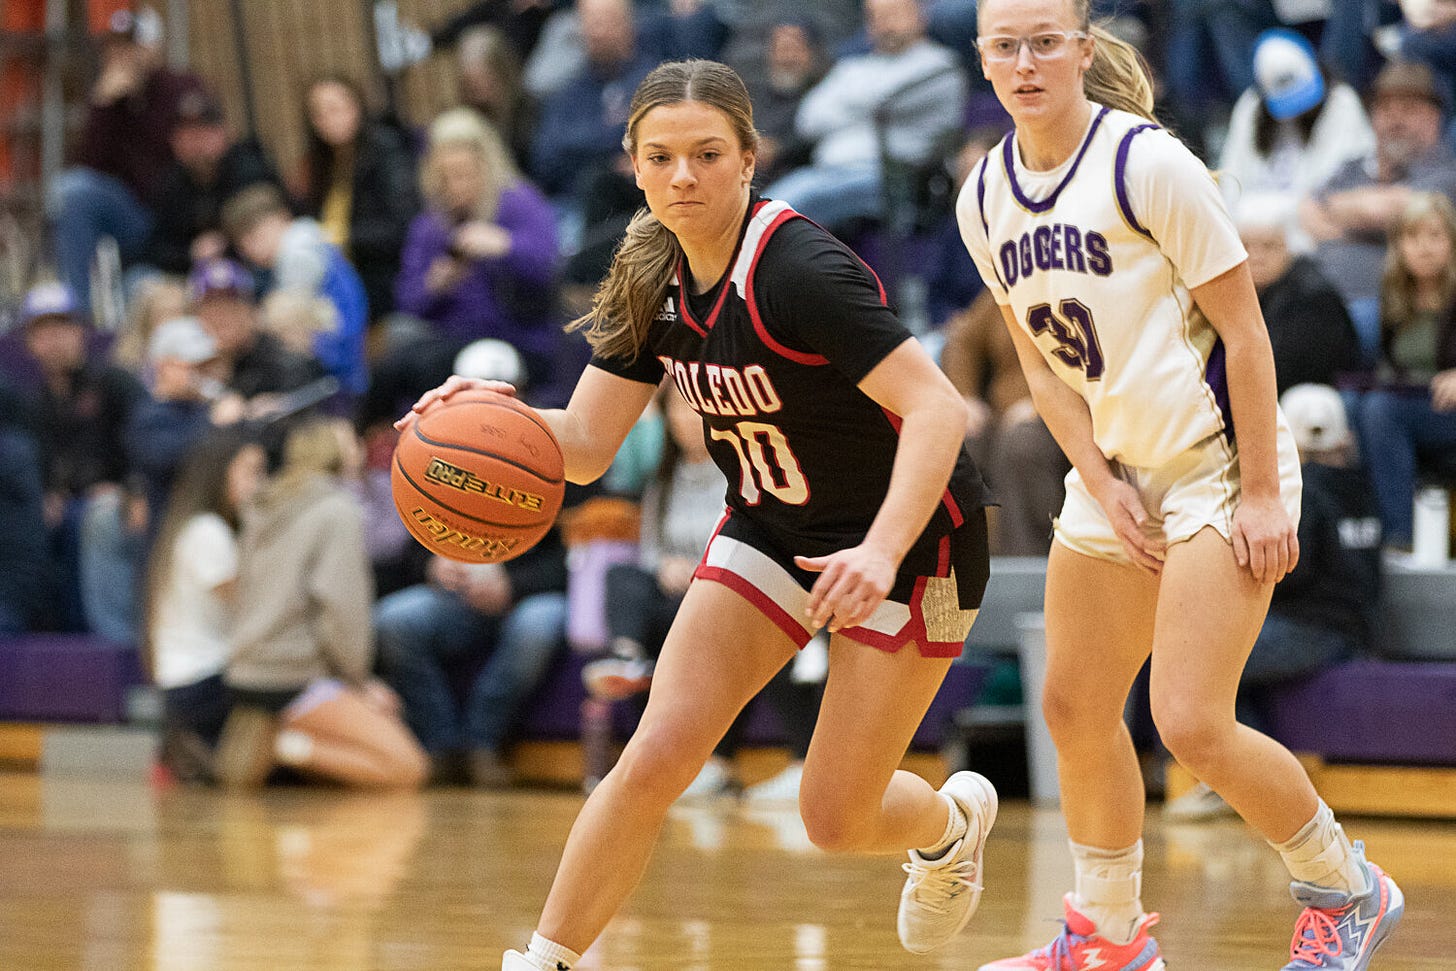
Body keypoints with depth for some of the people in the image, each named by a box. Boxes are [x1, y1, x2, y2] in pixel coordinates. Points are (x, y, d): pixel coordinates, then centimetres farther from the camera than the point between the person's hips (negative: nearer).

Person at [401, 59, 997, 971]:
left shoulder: (799, 268, -28)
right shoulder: (656, 280, -5)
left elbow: (936, 407, -32)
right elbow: (585, 444, -3)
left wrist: (880, 553, -43)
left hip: (909, 534, -6)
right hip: (771, 527, 6)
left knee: (835, 816, -1)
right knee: (653, 759, -9)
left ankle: (954, 819, 34)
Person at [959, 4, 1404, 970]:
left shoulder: (1149, 164, -17)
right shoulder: (985, 202, 3)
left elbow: (1244, 329, -15)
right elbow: (1044, 364, 10)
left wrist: (1261, 492, -16)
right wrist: (1102, 488, -2)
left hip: (1222, 464, -7)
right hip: (1116, 468, 7)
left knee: (1192, 725, -13)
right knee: (1076, 709, 8)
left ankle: (1347, 890, 9)